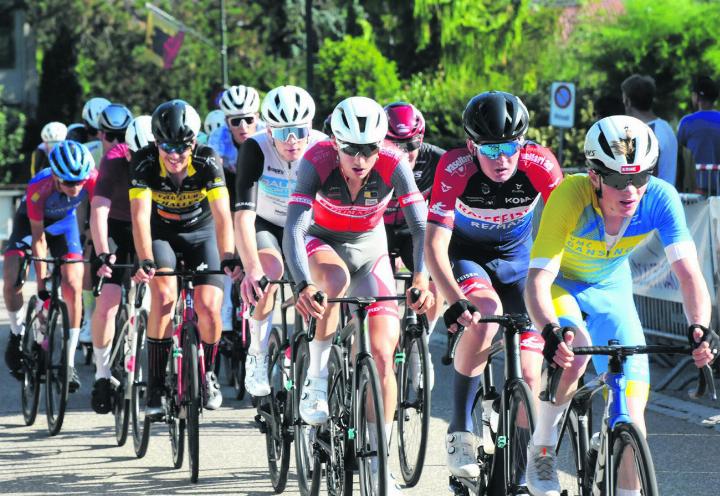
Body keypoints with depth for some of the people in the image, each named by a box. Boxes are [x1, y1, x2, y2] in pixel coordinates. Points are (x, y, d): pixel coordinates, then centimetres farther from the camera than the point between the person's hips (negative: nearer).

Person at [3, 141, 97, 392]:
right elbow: (38, 238, -31)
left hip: (64, 221, 2)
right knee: (11, 280, -20)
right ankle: (17, 333, 9)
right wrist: (42, 284, -29)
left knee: (73, 288, -12)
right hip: (30, 220, -2)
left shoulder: (91, 178, -34)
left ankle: (69, 363, -6)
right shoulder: (38, 189, -38)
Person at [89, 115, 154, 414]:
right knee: (106, 304, -14)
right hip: (115, 227, -1)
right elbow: (99, 210, -36)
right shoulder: (115, 161, -28)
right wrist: (102, 254, -49)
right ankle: (102, 375, 3)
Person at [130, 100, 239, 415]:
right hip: (161, 233, 0)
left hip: (200, 233, 0)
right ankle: (155, 386, -17)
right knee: (164, 295, -26)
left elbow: (222, 215, -32)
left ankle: (207, 372, 14)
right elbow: (140, 214, -34)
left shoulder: (208, 163, -26)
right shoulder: (144, 163, -25)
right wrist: (145, 261, -48)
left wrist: (227, 259, -47)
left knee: (209, 309, -16)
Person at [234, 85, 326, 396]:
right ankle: (257, 358, -15)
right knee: (270, 271, -32)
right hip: (266, 225, -2)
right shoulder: (256, 149, -30)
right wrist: (252, 268, -53)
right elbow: (243, 213, -38)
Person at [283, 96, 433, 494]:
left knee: (383, 356, -10)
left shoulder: (393, 165, -27)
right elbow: (294, 227, -38)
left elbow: (421, 227, -29)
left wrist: (421, 278, -46)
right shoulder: (317, 161, -30)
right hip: (321, 241, -1)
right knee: (337, 278, -38)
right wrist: (304, 286, -53)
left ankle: (377, 462, -2)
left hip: (369, 248, 1)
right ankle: (315, 378, -20)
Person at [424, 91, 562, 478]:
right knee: (486, 313, -35)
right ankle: (460, 431, -20)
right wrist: (455, 302, -49)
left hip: (516, 257, 2)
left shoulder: (539, 164, -27)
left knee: (527, 377, -6)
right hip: (465, 254, -2)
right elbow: (434, 245, -35)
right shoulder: (455, 167, -31)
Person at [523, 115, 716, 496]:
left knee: (631, 409, -8)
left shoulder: (660, 199, -29)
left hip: (610, 289, 3)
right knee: (576, 348, -33)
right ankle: (541, 448, -10)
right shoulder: (570, 197, -36)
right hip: (559, 283, -3)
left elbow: (688, 272, -31)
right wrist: (551, 331, -59)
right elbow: (538, 279, -41)